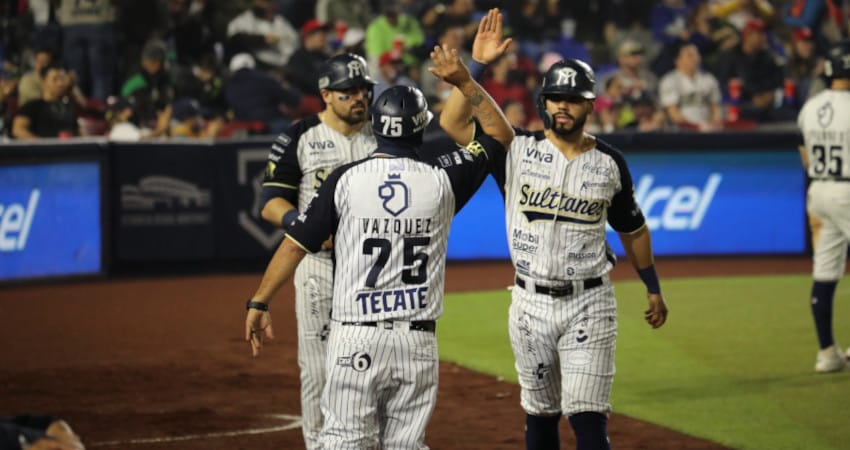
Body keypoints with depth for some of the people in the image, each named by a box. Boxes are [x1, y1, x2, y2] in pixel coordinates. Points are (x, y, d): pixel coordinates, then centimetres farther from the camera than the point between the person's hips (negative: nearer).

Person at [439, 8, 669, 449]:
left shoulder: (609, 162, 1)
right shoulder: (518, 150, -1)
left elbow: (632, 229, 14)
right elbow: (452, 122, -12)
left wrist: (653, 288, 17)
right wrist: (474, 65, -19)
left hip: (588, 304, -1)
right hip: (531, 302, 1)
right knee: (540, 414, 12)